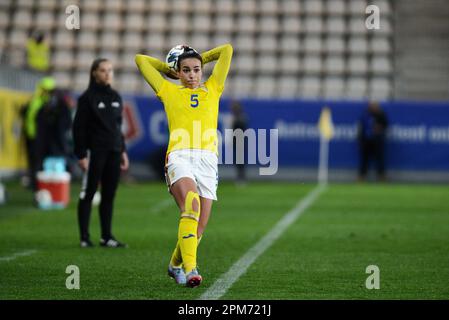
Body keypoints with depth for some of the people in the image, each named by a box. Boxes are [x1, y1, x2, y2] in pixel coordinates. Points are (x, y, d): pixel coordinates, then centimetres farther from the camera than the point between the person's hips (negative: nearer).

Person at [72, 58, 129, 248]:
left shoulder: (116, 97, 13)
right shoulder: (88, 98, -6)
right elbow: (79, 127, -8)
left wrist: (122, 151, 15)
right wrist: (81, 155, -13)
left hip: (113, 153, 6)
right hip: (95, 152, -6)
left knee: (109, 195, 7)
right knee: (88, 194, -2)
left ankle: (106, 237, 12)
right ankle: (84, 237, 2)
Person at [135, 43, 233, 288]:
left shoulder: (212, 89, 23)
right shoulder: (169, 91, 19)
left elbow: (227, 50, 27)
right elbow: (141, 60, 27)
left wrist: (199, 59, 35)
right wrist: (169, 69, 36)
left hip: (208, 160, 2)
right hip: (179, 157, -2)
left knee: (200, 224, -2)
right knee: (191, 206, -29)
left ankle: (175, 265, 25)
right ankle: (189, 268, -36)